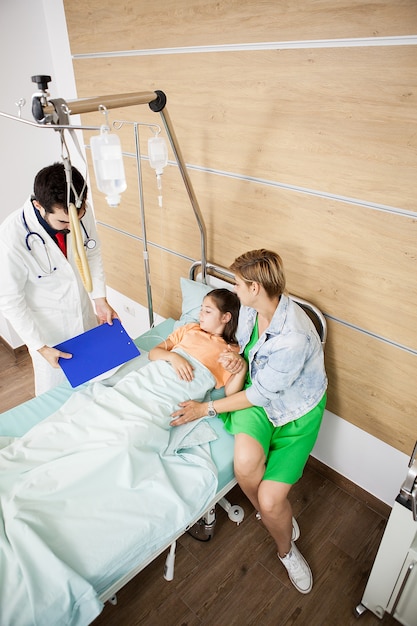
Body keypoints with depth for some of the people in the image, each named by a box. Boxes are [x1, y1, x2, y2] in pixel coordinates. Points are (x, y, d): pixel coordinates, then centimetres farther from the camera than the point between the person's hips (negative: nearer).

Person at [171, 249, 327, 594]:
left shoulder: (294, 339, -33)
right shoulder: (251, 308, -9)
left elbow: (261, 394, -24)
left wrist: (205, 408, -17)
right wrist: (237, 355, -11)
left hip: (296, 410, -5)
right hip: (258, 392, 5)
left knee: (270, 501, -12)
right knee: (245, 462, -25)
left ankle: (286, 548, 26)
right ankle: (278, 517, 9)